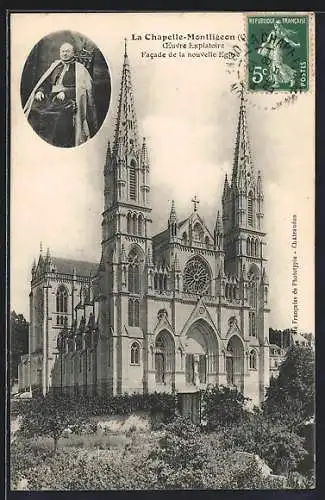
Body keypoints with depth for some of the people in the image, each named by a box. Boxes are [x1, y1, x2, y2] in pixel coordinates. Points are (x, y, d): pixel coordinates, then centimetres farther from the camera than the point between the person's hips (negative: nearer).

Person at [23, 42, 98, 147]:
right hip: (51, 97, 5)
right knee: (35, 109, -21)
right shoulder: (55, 66, 22)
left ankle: (60, 145, -28)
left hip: (69, 100, -4)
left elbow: (82, 88, -4)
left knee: (62, 114, -35)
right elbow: (44, 82, 20)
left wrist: (65, 93, -16)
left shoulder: (79, 69, 8)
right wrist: (40, 91, -2)